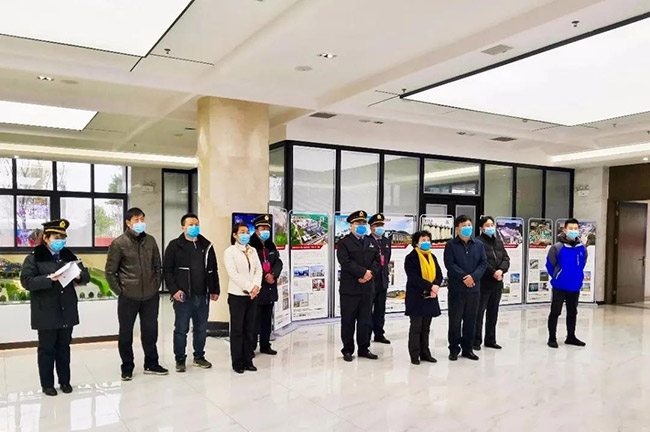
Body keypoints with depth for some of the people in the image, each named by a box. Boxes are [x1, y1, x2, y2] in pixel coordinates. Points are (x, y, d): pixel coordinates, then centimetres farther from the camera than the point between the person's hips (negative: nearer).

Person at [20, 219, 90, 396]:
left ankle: (65, 380, 26)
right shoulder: (34, 258, -5)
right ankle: (47, 384, 21)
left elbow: (86, 275, 7)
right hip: (46, 313, -4)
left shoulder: (69, 255, 8)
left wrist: (79, 276, -15)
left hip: (67, 311, 4)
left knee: (64, 347, 14)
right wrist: (49, 278, -26)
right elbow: (26, 281, -15)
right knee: (46, 349, 7)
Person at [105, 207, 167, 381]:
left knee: (150, 331, 12)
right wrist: (119, 291, -6)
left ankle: (151, 364, 26)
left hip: (151, 296, 3)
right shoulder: (118, 243, -8)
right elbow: (110, 271, -5)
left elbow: (158, 266, 13)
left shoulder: (150, 240, 4)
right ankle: (127, 368, 23)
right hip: (128, 297, -3)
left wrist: (157, 285, 6)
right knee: (126, 333, 8)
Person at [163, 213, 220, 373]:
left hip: (203, 296, 4)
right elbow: (167, 270, -4)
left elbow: (213, 270, 14)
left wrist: (215, 290, 10)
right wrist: (174, 290, -13)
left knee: (201, 329, 12)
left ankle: (199, 357, 26)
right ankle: (180, 360, 18)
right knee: (181, 329, 5)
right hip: (183, 296, -4)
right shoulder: (175, 246, -2)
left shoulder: (207, 245, 10)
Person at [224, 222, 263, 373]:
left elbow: (258, 270, 7)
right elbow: (233, 274, -13)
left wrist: (256, 286, -10)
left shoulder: (252, 251, 13)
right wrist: (249, 288, -16)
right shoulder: (230, 251, -4)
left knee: (250, 329, 9)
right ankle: (237, 363, 11)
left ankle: (248, 361, 17)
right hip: (237, 295, -5)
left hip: (252, 295, 5)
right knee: (237, 330, 2)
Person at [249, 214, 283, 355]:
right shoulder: (251, 246, -9)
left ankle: (265, 345, 23)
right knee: (255, 319, -3)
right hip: (257, 288, -7)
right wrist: (265, 278, -15)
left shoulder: (271, 246, 13)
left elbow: (278, 263, 6)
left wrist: (272, 275, -12)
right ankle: (251, 347, 7)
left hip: (270, 289, 7)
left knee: (267, 318, 13)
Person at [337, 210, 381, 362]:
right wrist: (363, 272, -16)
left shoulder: (371, 242, 15)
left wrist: (371, 272, -10)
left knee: (365, 320, 10)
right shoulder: (344, 243, -2)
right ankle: (348, 350, 14)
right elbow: (346, 262, -15)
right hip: (350, 287, -4)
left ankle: (364, 348, 21)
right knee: (348, 320, 3)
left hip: (367, 287, 5)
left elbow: (378, 261, 9)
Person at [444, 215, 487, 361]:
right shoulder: (451, 245, -1)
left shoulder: (478, 244, 10)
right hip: (456, 288, -3)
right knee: (455, 319, 3)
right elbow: (449, 264, -10)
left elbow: (484, 263, 3)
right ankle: (454, 349, 13)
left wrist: (473, 276, -12)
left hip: (474, 288, 3)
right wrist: (464, 277, -16)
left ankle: (467, 348, 21)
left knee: (471, 319, 10)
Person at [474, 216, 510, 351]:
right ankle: (476, 341, 5)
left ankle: (490, 340, 24)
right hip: (483, 283, -7)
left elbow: (506, 258, 7)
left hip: (497, 283, 7)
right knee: (479, 312, -3)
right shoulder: (478, 242, -8)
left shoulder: (498, 241, 14)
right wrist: (493, 272, -18)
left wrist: (501, 270, -10)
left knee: (493, 312, 14)